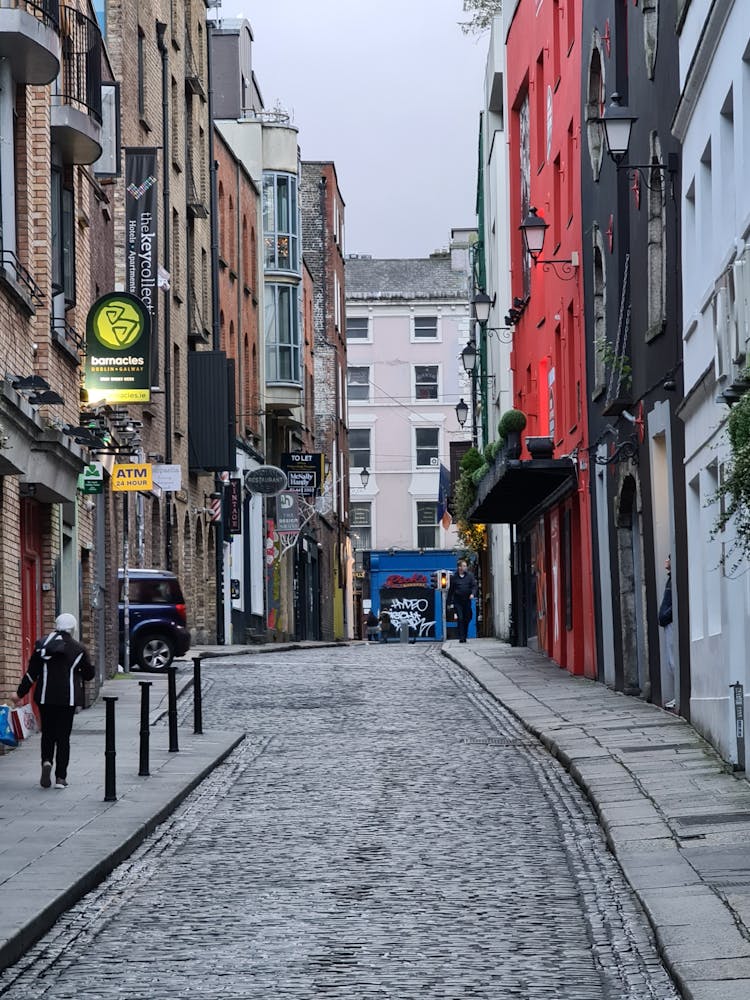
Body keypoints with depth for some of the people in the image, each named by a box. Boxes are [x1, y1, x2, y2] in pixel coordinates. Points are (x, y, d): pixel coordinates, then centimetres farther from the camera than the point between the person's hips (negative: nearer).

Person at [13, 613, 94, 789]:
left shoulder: (42, 645, 0)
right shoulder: (79, 648, -4)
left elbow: (31, 673, 1)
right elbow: (89, 674, 4)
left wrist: (20, 693, 10)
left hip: (46, 697, 1)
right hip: (68, 698, -1)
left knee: (47, 733, 15)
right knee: (63, 736, 5)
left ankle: (47, 761, -12)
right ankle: (61, 777, 2)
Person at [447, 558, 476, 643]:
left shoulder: (470, 576, 6)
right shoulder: (454, 577, 3)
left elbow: (474, 585, 3)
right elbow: (451, 590, 8)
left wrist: (473, 593, -17)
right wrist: (450, 601, 7)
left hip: (467, 601, 2)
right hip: (458, 601, -2)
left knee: (467, 619, 6)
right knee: (460, 619, -11)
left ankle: (464, 637, 18)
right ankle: (461, 637, -10)